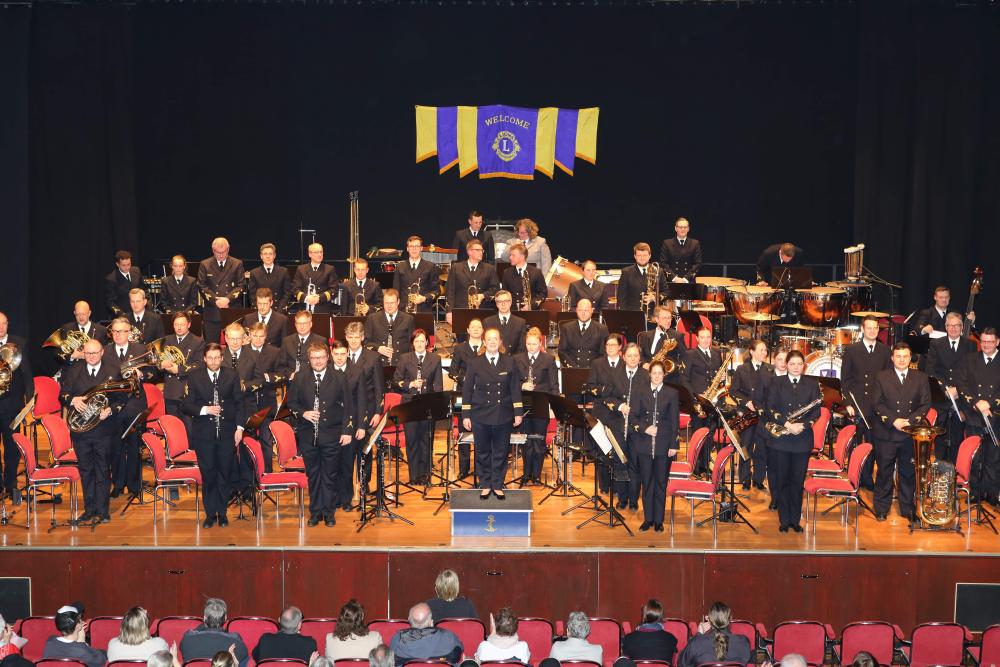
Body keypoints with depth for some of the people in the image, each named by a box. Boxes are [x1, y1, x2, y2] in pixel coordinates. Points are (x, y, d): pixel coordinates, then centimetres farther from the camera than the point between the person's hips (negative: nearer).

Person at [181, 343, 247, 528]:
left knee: (225, 474, 7)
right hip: (204, 434, -1)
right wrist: (205, 410, -16)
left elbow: (240, 402, 4)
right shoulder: (194, 377, 1)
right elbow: (186, 405, -1)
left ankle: (222, 512, 19)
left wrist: (239, 427, -4)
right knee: (208, 475, 3)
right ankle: (210, 514, 15)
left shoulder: (232, 375, 4)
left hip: (227, 433, 1)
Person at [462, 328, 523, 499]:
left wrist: (518, 413, -1)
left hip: (503, 415, 0)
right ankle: (485, 485, 19)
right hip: (481, 415, 0)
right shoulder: (475, 363, 0)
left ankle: (498, 485, 18)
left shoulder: (509, 362, 2)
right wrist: (466, 415, -3)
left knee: (501, 452, 6)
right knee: (483, 452, 7)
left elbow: (515, 389, 3)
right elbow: (467, 390, 1)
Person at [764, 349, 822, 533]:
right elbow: (769, 409, -4)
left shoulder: (812, 384, 6)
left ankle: (795, 519, 15)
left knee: (798, 481, 5)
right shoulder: (777, 383, 4)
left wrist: (803, 425, -16)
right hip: (781, 439, 0)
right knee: (782, 481, 4)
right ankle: (784, 520, 12)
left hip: (803, 439, 0)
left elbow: (816, 410, 0)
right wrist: (787, 424, -16)